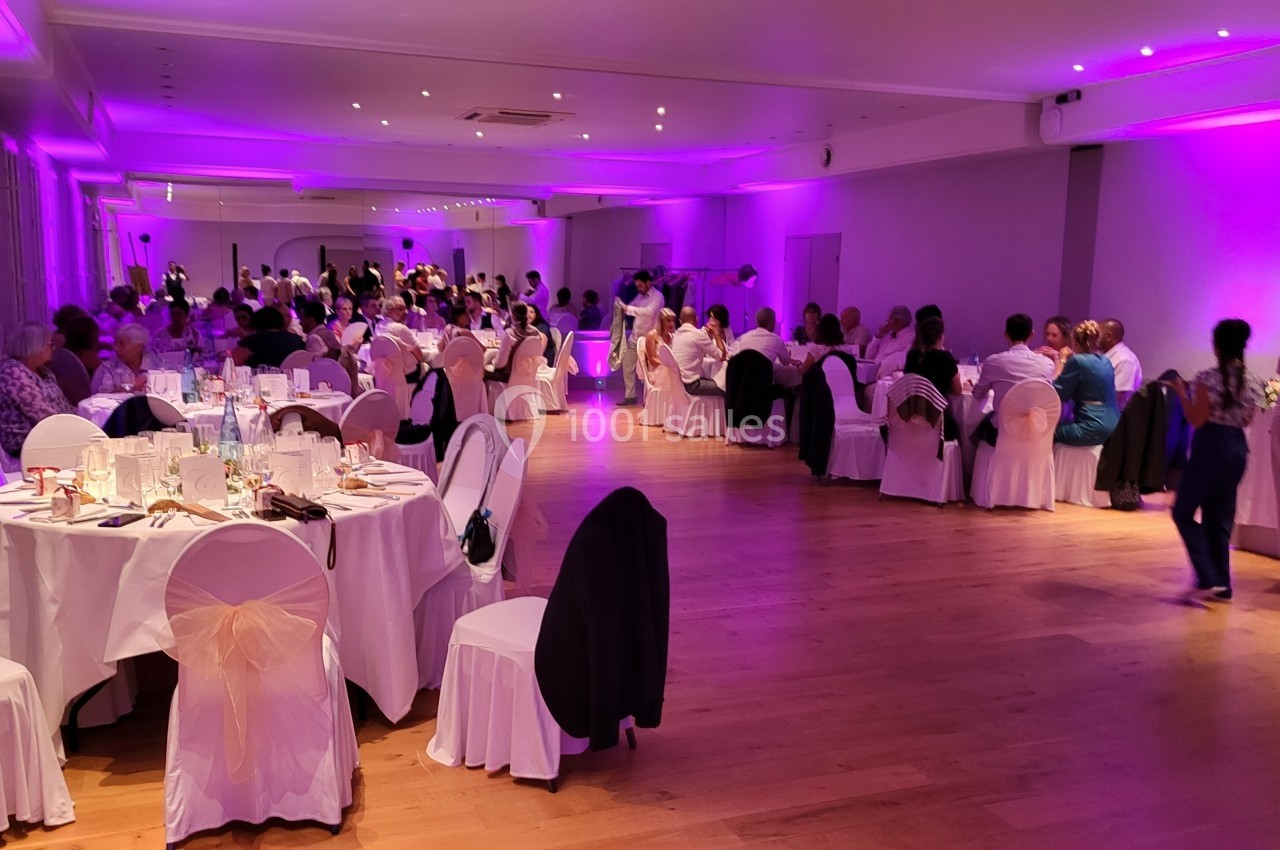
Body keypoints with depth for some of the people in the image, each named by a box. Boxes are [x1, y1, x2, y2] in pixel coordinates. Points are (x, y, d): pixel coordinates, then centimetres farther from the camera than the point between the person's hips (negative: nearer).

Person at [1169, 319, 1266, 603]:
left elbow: (1197, 420, -13)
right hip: (1237, 449, 6)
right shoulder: (1254, 382, 5)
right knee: (1220, 519, 14)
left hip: (1210, 448, -6)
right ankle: (1221, 585, 17)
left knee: (1183, 512, 5)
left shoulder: (1208, 378, -14)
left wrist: (1182, 392, -4)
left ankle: (1208, 580, -5)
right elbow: (1246, 421, 13)